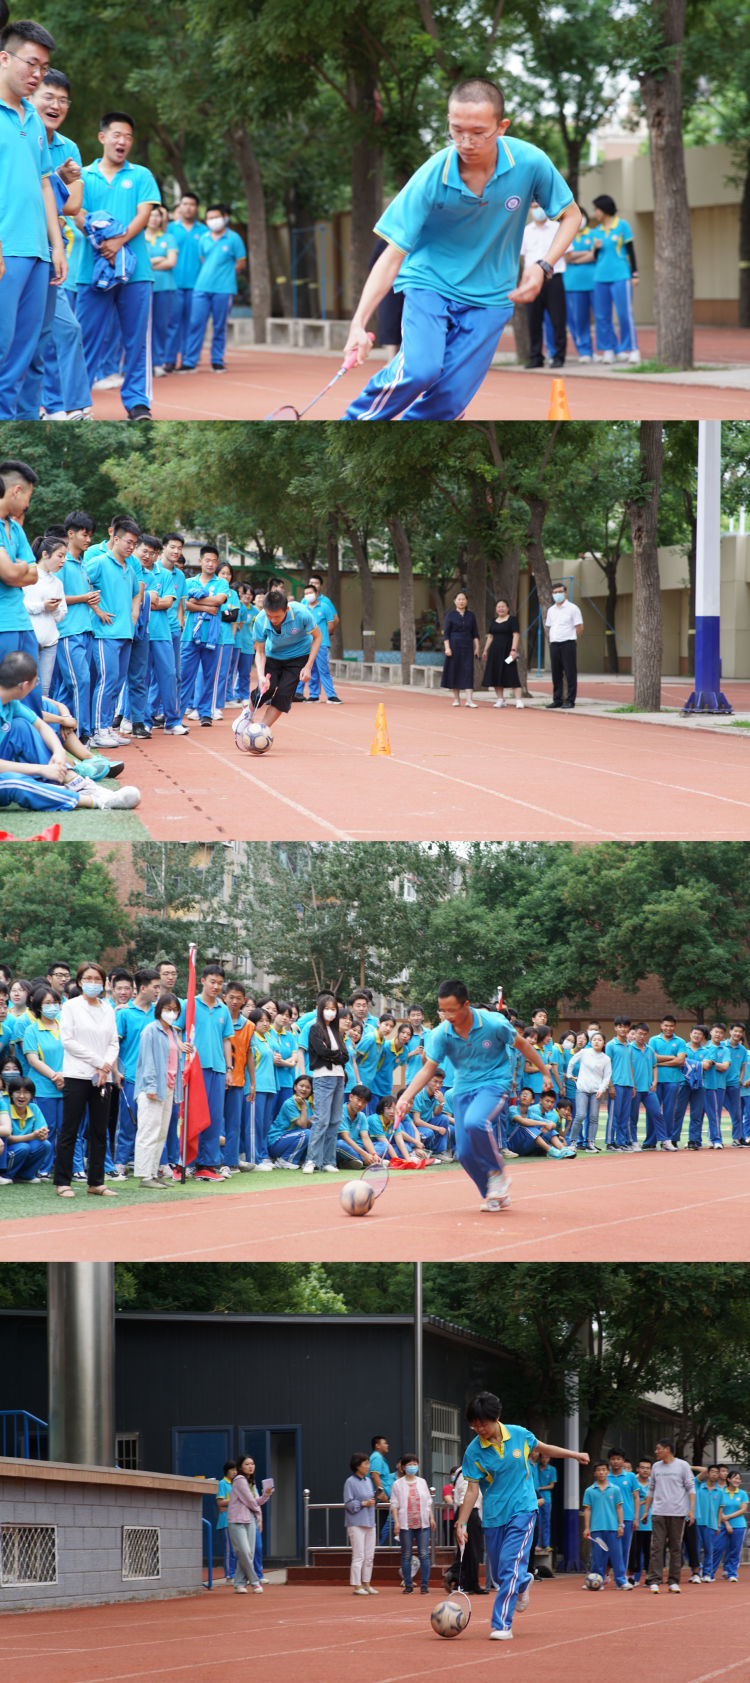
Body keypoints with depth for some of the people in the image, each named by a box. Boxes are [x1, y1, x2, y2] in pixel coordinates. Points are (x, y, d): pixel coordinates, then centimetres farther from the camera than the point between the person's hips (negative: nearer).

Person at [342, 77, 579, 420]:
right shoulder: (431, 179, -21)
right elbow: (393, 256, -19)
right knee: (419, 369, -27)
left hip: (488, 298, 2)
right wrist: (359, 324, -31)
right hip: (428, 283, -2)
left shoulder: (529, 163, -15)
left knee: (448, 399, -12)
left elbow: (570, 215, 3)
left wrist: (543, 268, -15)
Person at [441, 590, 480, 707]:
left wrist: (477, 647, 2)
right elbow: (446, 633, -2)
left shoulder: (470, 615, 8)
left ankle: (469, 699, -15)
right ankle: (456, 698, 12)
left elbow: (475, 633, 9)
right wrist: (447, 648, -12)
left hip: (467, 646, 1)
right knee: (454, 671, 2)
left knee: (468, 671, -8)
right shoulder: (450, 615, 1)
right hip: (454, 646, -1)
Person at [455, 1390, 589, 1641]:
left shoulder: (519, 1435, -5)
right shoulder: (474, 1451, -8)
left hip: (522, 1510, -2)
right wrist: (461, 1523, -16)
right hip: (493, 1516, 2)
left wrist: (575, 1455, 29)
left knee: (510, 1566, -17)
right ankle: (524, 1583, 45)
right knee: (499, 1574, 8)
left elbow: (543, 1448, 16)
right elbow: (472, 1489, -7)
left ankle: (502, 1625, -18)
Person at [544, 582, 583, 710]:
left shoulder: (572, 609, -3)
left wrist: (572, 639, 0)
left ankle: (570, 700, -4)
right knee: (556, 674, 6)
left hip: (568, 644, -6)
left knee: (570, 674, -6)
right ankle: (557, 700, 12)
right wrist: (550, 641, 12)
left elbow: (579, 627, -3)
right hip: (554, 645, 6)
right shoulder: (551, 610, 15)